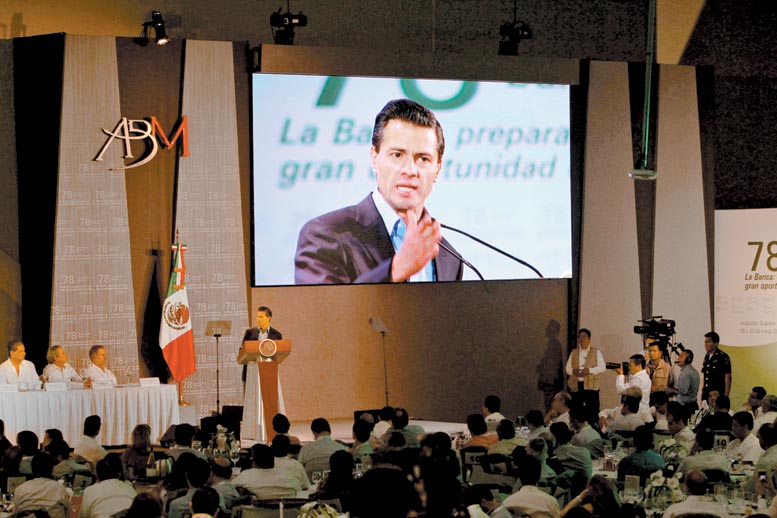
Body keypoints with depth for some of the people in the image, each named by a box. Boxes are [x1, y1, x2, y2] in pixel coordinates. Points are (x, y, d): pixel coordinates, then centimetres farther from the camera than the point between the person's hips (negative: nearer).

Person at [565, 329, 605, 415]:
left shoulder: (596, 352, 7)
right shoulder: (574, 353, 18)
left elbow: (602, 367, -2)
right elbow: (567, 368, 15)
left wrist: (589, 370, -17)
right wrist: (573, 371, -9)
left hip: (591, 386, -3)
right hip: (576, 386, 3)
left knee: (592, 410, -9)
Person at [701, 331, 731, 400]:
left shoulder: (723, 357, -7)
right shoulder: (707, 356, 13)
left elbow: (728, 378, -9)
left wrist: (725, 396, -13)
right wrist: (702, 391, 14)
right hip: (706, 394, 7)